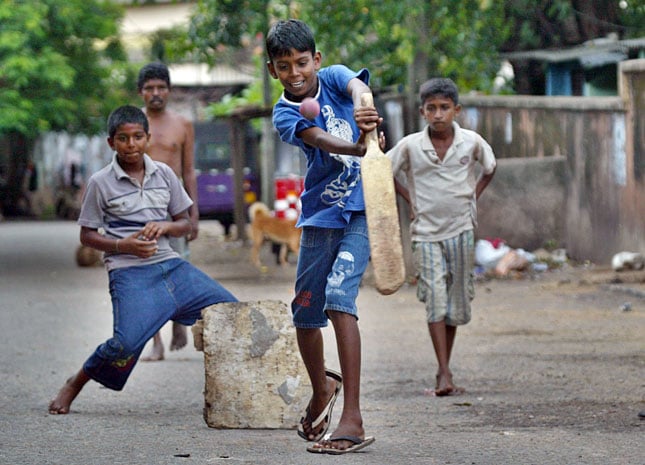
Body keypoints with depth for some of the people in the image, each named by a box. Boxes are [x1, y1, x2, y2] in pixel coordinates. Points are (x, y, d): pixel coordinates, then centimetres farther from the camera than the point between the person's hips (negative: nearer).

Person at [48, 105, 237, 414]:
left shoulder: (164, 174, 10)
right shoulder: (101, 183, -1)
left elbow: (185, 224, 16)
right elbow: (87, 236, 3)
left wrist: (164, 227, -6)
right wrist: (123, 245, -14)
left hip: (172, 266, 5)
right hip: (130, 274, -5)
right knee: (127, 342, -27)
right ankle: (74, 385, -1)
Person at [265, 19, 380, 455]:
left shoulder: (334, 78, -3)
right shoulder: (284, 113, -4)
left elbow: (357, 85, -27)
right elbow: (320, 140, -23)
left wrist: (362, 109, -51)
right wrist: (357, 147, -44)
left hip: (361, 209, -3)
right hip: (319, 215, 3)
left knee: (338, 296, -21)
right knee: (305, 312, 9)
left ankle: (353, 419, -23)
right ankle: (322, 388, 42)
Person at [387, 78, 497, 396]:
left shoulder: (471, 142, -3)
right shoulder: (410, 146, -7)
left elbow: (490, 167, 17)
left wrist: (472, 197, 6)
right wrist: (410, 200, 3)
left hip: (461, 230, 2)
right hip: (426, 232, -2)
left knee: (457, 302, 6)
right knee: (435, 298, -13)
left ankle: (444, 370, 18)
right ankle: (444, 374, -15)